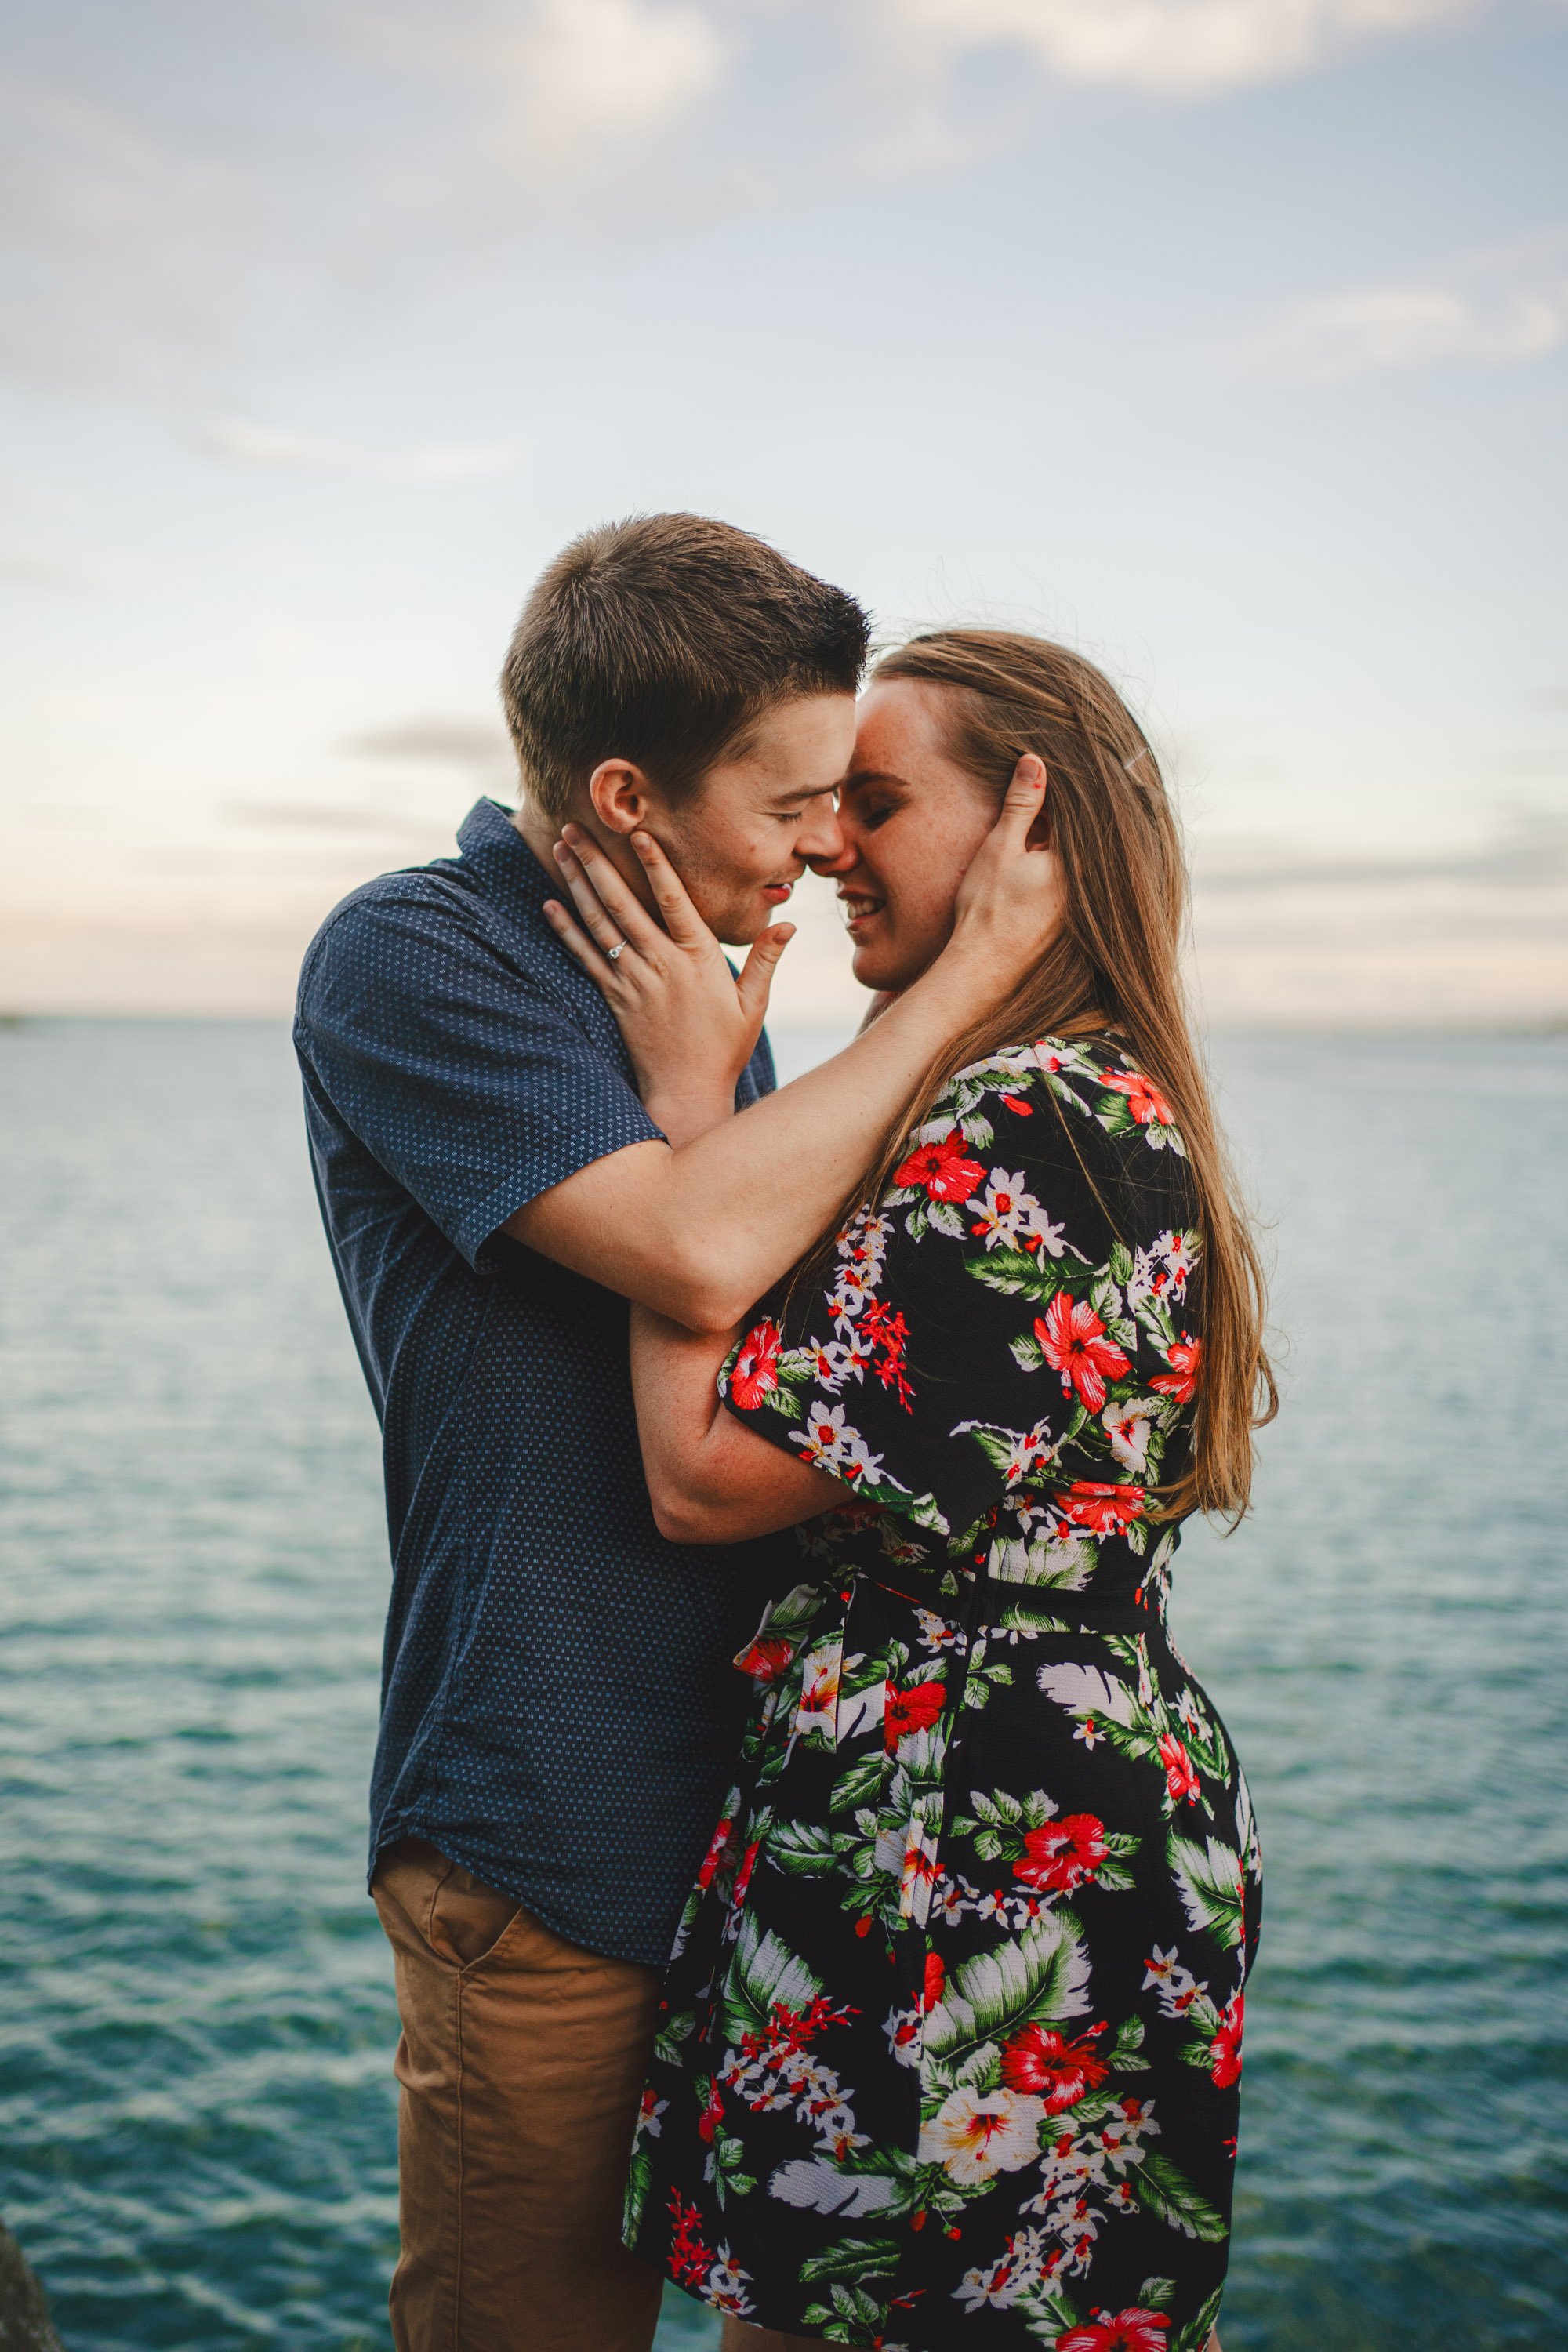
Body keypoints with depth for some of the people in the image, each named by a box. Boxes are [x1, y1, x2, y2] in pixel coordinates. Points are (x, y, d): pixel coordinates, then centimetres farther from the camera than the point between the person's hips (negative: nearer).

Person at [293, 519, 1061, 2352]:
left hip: (737, 1792, 7)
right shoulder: (407, 957, -13)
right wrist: (960, 983, -19)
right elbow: (697, 1254, -27)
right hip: (546, 1837, -7)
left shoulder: (708, 978, 11)